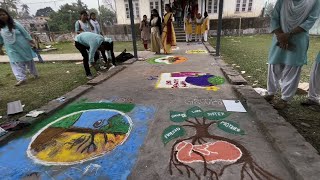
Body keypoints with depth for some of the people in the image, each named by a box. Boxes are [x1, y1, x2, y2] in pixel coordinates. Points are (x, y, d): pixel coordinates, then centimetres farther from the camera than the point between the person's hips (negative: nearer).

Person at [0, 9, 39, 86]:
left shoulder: (15, 24, -7)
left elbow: (25, 33, -5)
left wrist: (31, 42, -8)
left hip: (23, 46, -3)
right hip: (12, 49, 3)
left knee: (28, 60, 9)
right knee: (16, 62, -5)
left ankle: (35, 74, 24)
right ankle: (21, 78, -7)